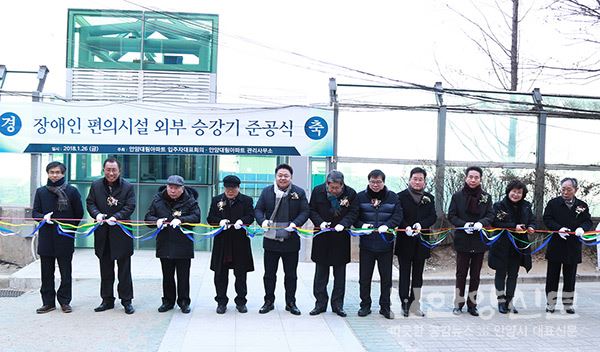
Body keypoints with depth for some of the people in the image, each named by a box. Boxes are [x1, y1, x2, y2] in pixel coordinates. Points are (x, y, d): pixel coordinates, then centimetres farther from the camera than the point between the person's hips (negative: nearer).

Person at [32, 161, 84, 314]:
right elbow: (34, 212, 8)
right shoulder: (41, 191, 8)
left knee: (65, 272, 5)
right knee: (47, 272, 8)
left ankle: (65, 301, 16)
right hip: (46, 237, 2)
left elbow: (79, 213, 5)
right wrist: (43, 217, -13)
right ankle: (48, 302, 17)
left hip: (65, 238, -2)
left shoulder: (72, 191, 0)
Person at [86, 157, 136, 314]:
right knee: (106, 270, 13)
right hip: (103, 235, 3)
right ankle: (107, 300, 24)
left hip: (121, 233, -3)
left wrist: (116, 217, -23)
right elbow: (90, 203, 7)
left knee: (124, 270, 4)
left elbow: (130, 207, -8)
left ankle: (126, 301, 13)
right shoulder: (96, 185, 6)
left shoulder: (128, 187, -3)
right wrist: (97, 214, -14)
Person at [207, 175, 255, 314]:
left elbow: (251, 216, -4)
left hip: (240, 242, -1)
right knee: (220, 274, 6)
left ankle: (241, 301, 17)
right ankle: (221, 301, 18)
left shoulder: (247, 200, 5)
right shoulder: (217, 200, 9)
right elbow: (210, 218, 4)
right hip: (222, 242, 1)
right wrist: (220, 221, -17)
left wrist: (242, 221, -25)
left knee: (241, 274, 5)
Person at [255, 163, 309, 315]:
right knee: (269, 274, 10)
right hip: (271, 240, 1)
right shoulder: (266, 191, 4)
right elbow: (258, 209, 5)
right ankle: (269, 302, 23)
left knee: (291, 274, 10)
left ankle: (290, 303, 23)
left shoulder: (299, 192, 1)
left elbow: (305, 211, 0)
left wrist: (295, 223, -17)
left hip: (291, 241, -1)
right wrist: (262, 220, -15)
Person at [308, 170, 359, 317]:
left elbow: (353, 213, -4)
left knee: (340, 274, 8)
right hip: (322, 237, 1)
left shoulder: (351, 193, -7)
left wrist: (343, 224, -21)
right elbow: (312, 210, 2)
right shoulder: (318, 191, -4)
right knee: (320, 272, 7)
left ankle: (337, 304, 19)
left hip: (341, 238, 0)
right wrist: (320, 222, -15)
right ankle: (320, 303, 17)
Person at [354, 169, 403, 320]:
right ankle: (365, 305, 21)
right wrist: (362, 225, -18)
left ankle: (385, 307, 22)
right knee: (364, 277, 7)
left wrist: (387, 225, -21)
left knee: (386, 278, 9)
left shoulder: (393, 197, 2)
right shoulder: (361, 197, 2)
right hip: (366, 244, 0)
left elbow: (398, 216, -4)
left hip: (386, 244, 0)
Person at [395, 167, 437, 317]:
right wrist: (406, 227, -24)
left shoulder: (429, 198, 9)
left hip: (421, 241, 3)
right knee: (404, 273, 1)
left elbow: (433, 217, 1)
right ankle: (405, 303, 7)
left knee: (418, 274, 9)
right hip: (405, 241, -3)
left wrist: (421, 224, -17)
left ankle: (414, 305, 17)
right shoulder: (401, 196, -1)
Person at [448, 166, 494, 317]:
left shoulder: (486, 197, 4)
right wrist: (464, 224, -18)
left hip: (479, 240, 2)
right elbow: (451, 216, -2)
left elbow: (490, 215, 0)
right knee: (461, 273, 3)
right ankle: (459, 303, 14)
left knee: (475, 274, 9)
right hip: (462, 240, -2)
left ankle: (472, 304, 19)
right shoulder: (457, 196, -1)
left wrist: (481, 222, -20)